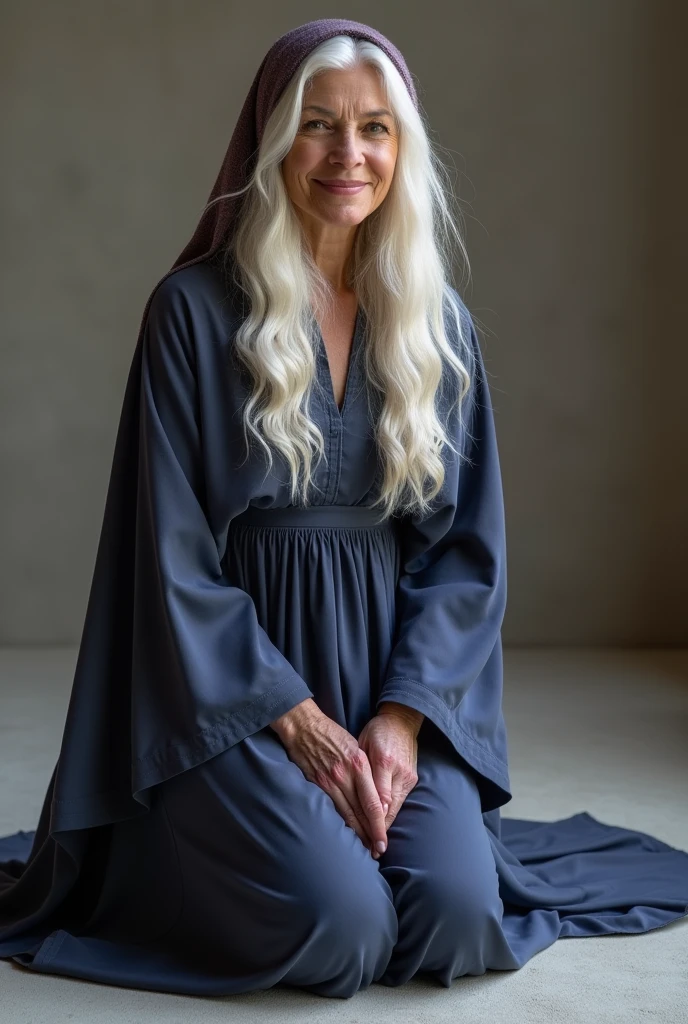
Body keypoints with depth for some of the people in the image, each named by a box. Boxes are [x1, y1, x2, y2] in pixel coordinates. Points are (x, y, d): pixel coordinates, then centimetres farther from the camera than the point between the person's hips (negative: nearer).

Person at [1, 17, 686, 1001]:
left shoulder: (438, 322, 7)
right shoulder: (195, 310, -5)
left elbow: (469, 546, 5)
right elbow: (172, 549, -8)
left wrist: (402, 713, -9)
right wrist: (296, 719, -14)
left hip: (396, 675, 3)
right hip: (237, 681, -3)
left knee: (457, 922, -17)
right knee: (344, 927, -23)